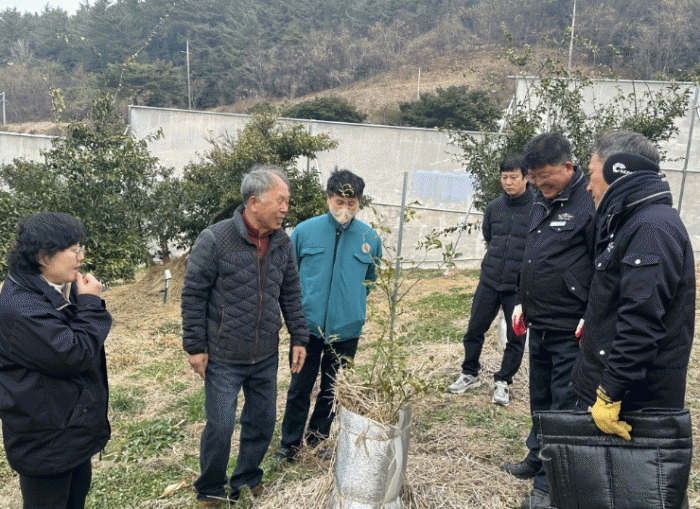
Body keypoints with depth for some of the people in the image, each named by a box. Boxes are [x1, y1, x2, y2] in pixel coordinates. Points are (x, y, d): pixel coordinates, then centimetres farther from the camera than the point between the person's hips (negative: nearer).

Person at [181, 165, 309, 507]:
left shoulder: (283, 243, 1)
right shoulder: (215, 240, -15)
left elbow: (291, 295, 10)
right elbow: (193, 296, -10)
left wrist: (299, 338, 8)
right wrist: (195, 347, -9)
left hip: (266, 358, 5)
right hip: (224, 359, -5)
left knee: (262, 423, 15)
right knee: (220, 427, 5)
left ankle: (248, 480, 39)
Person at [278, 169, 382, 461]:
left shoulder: (369, 238, -4)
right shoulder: (305, 231, -7)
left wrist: (352, 304, 6)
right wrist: (298, 304, 3)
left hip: (346, 330, 1)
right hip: (308, 326, -1)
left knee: (332, 389, 17)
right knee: (300, 387, 11)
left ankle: (318, 437, 39)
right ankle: (290, 442, 31)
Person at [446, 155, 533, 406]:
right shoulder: (494, 207, 4)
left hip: (519, 286, -4)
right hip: (489, 281, 4)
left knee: (516, 337, 7)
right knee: (475, 329, 10)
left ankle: (503, 381, 25)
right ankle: (470, 374, 29)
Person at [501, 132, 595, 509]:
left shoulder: (589, 203, -15)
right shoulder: (542, 203, 12)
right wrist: (521, 301, 18)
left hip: (572, 332, -8)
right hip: (538, 326, 8)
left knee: (565, 407, 3)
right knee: (540, 399, 21)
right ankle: (538, 460, 39)